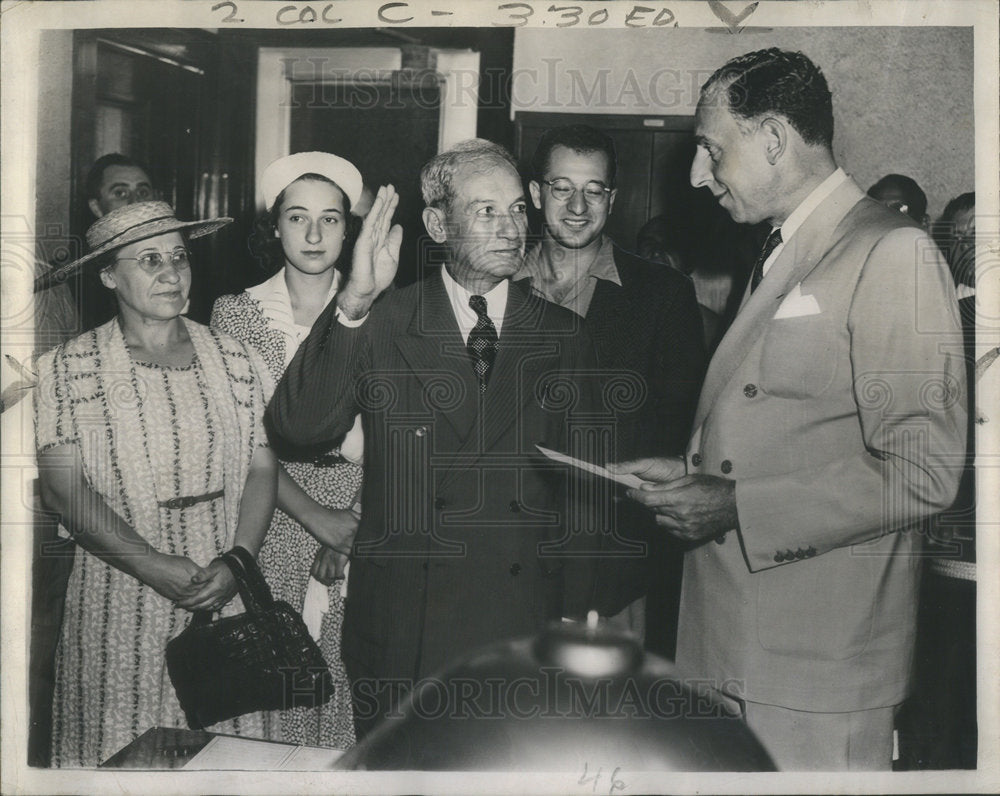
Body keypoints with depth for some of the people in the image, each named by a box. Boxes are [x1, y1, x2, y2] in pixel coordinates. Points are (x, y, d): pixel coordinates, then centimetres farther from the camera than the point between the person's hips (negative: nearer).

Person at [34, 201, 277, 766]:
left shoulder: (237, 360, 6)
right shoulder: (67, 368, 0)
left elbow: (263, 470, 4)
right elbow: (62, 487, -6)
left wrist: (236, 563, -11)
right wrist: (154, 566, -16)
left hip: (226, 599, 2)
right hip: (119, 608, -1)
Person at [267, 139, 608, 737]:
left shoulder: (564, 338, 4)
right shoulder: (380, 327, -1)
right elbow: (297, 429, -15)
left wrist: (574, 617, 3)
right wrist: (354, 304, -25)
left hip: (525, 632, 1)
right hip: (401, 638, -1)